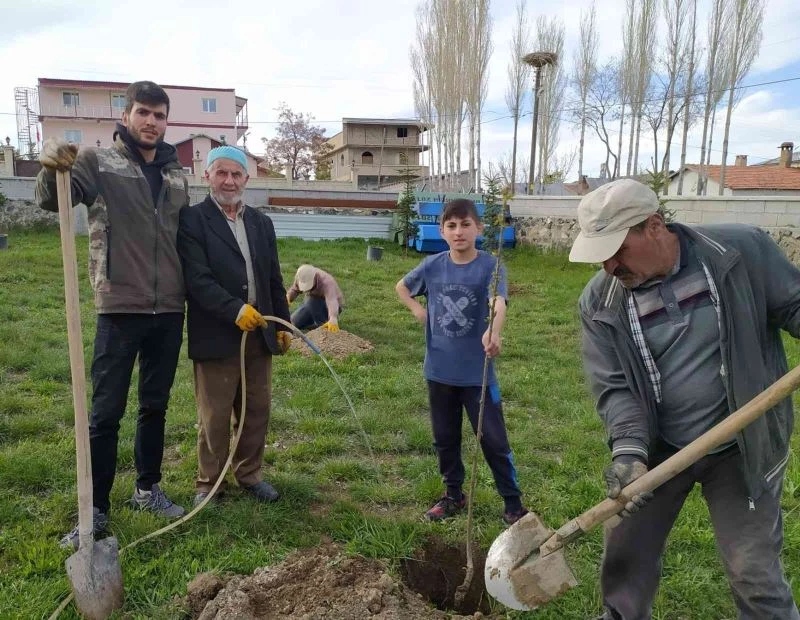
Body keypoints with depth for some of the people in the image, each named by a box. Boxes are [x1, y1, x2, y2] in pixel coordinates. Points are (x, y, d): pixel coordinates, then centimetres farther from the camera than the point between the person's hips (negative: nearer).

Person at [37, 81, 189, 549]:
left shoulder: (177, 176, 12)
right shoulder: (98, 162, -2)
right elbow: (50, 200, -17)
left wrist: (193, 296, 15)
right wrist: (52, 168, -39)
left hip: (169, 312, 5)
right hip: (120, 309, -4)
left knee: (155, 406, 15)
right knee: (106, 412, 2)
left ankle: (148, 490, 31)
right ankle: (96, 511, 14)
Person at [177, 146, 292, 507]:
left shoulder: (262, 223, 13)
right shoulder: (192, 219, -5)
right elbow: (197, 278, -15)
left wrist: (283, 324, 13)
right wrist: (235, 309, -23)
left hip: (260, 334, 5)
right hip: (216, 337, -5)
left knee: (257, 412, 13)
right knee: (214, 417, 6)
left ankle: (249, 474, 31)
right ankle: (208, 483, 23)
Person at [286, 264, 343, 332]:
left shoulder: (326, 282, -37)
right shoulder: (300, 276, -20)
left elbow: (332, 301, -53)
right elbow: (295, 289, 0)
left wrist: (333, 319, -71)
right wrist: (287, 297, -22)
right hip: (312, 304, 6)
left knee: (312, 302, -34)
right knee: (295, 322, -6)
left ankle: (322, 325, -15)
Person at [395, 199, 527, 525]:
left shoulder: (490, 266, -12)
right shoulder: (432, 265, -1)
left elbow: (498, 303, -31)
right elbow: (401, 287, 19)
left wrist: (493, 332, -52)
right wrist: (417, 310, 1)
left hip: (477, 370, -4)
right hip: (439, 369, 4)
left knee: (493, 439, 3)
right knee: (445, 437, 16)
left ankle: (513, 503, 18)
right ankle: (453, 495, 35)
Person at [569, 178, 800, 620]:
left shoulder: (743, 250, -14)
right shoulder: (600, 301, -11)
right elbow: (612, 385, -12)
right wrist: (628, 451, -27)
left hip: (742, 449, -1)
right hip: (659, 448, 2)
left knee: (755, 573, 8)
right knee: (625, 556, 16)